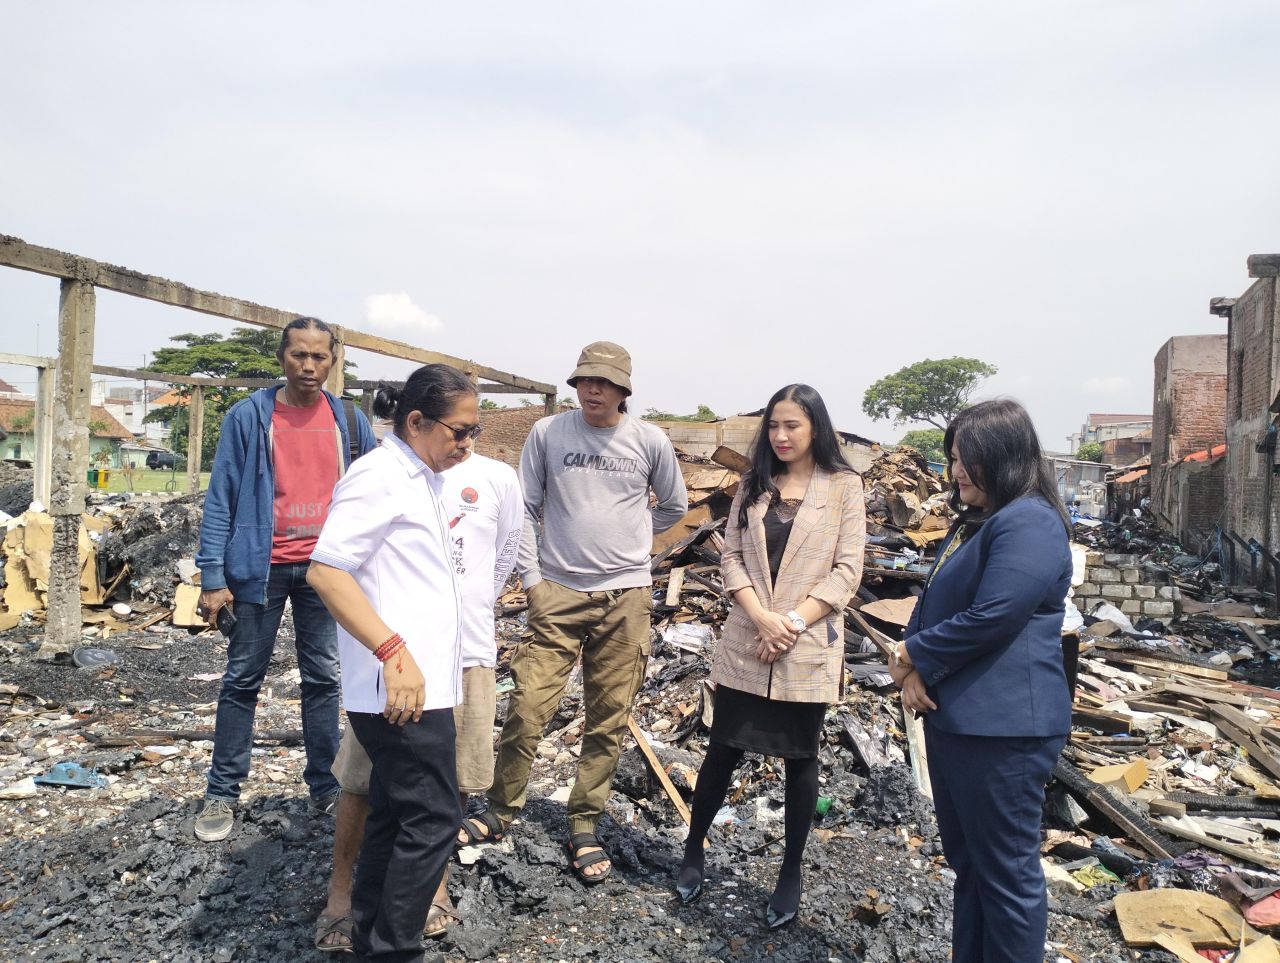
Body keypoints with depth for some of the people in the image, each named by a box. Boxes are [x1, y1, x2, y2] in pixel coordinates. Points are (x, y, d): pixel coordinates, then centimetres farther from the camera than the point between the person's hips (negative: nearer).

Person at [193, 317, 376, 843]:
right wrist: (213, 577, -9)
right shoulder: (248, 416, -3)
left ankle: (325, 785, 23)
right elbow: (221, 498, -4)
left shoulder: (349, 420, 4)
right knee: (242, 680, 7)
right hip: (261, 569, -2)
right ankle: (222, 793, 20)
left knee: (323, 679, 10)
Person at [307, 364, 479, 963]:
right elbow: (325, 571, -22)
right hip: (399, 687, -9)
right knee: (434, 817, -3)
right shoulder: (379, 475, -14)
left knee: (393, 814, 16)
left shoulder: (422, 480, 15)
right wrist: (394, 652, -26)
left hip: (420, 684, 9)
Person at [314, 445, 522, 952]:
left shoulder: (497, 479, 1)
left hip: (467, 652, 1)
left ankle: (437, 882, 32)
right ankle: (340, 893, 23)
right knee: (362, 777, 5)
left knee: (451, 776, 11)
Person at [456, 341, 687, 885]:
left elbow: (675, 506, 16)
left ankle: (584, 827, 23)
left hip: (625, 597, 1)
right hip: (557, 594, 0)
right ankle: (501, 811, 21)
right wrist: (531, 576, -2)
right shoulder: (547, 433, 0)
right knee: (527, 707, -1)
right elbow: (525, 509, 3)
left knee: (608, 720, 8)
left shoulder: (650, 442, 1)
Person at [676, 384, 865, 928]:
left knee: (799, 758, 12)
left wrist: (793, 622, -14)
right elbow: (731, 558, 3)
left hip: (808, 648, -2)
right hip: (745, 644, 2)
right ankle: (693, 851, 28)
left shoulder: (844, 486, -1)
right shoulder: (753, 486, 7)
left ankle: (792, 873, 28)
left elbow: (846, 570, -6)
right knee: (723, 750, 8)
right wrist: (762, 618, -12)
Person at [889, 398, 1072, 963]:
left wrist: (912, 655, -10)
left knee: (1006, 872, 4)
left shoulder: (1030, 523, -16)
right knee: (967, 862, 20)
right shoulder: (974, 522, 15)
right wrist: (914, 670, -3)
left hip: (1002, 727, -10)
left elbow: (990, 618, -24)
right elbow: (932, 602, 14)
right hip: (952, 719, 10)